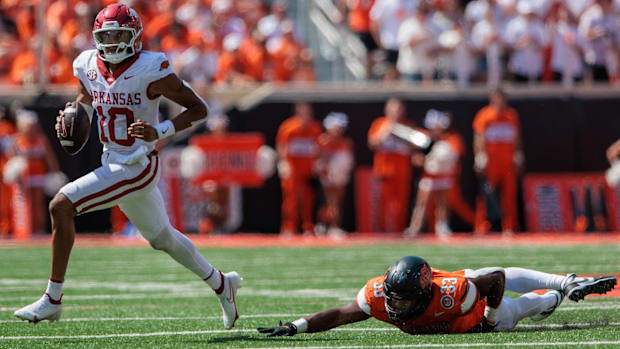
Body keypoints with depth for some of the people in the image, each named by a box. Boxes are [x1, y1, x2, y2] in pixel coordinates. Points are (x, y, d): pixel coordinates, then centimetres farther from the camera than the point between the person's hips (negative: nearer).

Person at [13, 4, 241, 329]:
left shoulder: (150, 71, -19)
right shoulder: (89, 66, 1)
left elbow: (199, 108, -13)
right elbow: (86, 99, 23)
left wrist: (159, 132, -25)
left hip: (138, 165, -8)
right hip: (111, 163, 8)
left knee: (61, 206, -18)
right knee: (161, 237, 23)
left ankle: (53, 299, -12)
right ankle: (221, 284, 43)